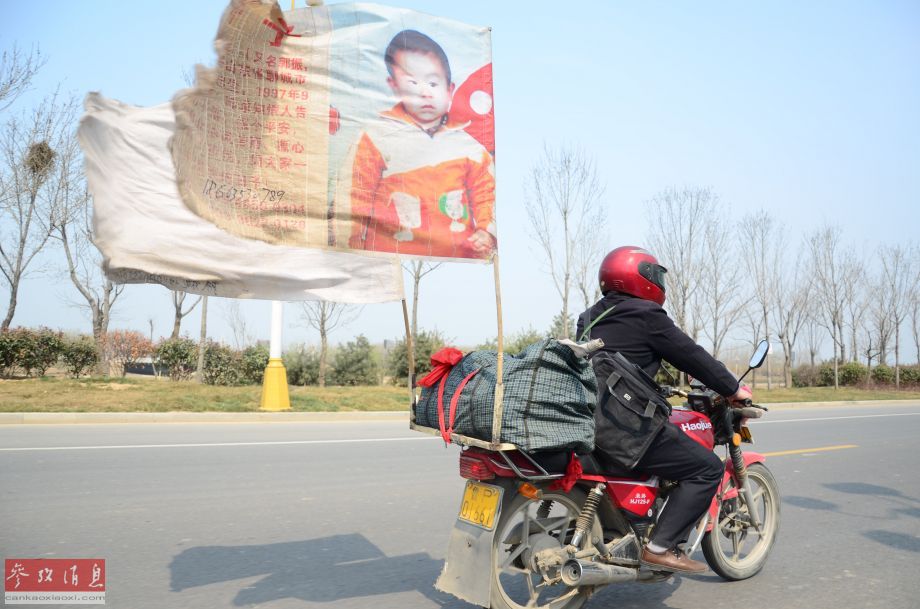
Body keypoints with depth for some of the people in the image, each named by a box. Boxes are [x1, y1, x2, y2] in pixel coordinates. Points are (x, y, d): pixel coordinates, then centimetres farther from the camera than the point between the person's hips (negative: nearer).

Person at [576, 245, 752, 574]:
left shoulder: (590, 317, 17)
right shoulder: (646, 314, -7)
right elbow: (691, 355, -2)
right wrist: (733, 389, 11)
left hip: (584, 419, 9)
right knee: (707, 468, -1)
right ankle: (661, 546, -6)